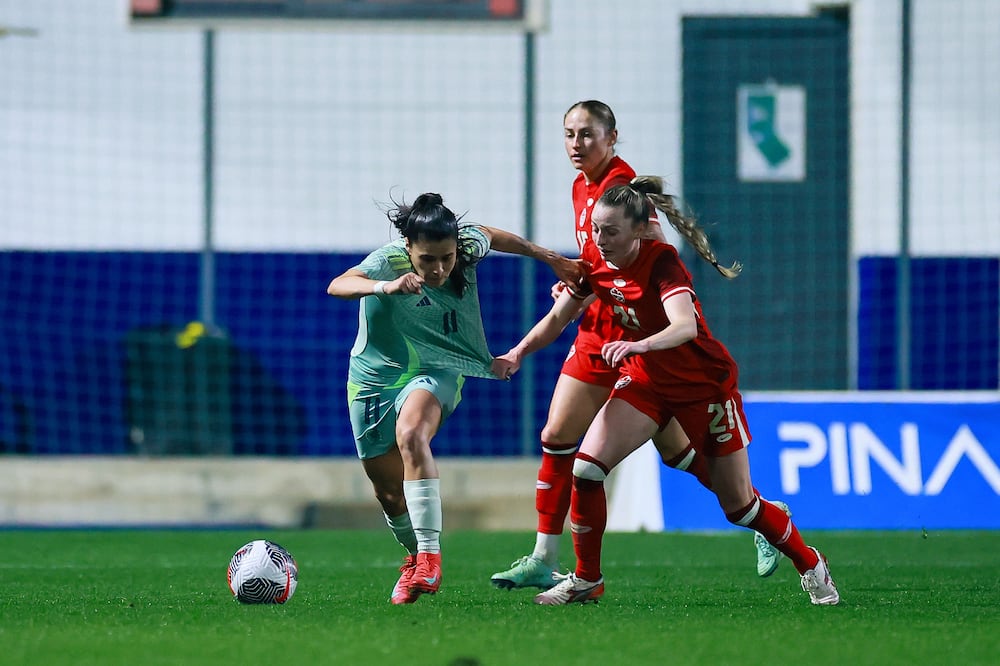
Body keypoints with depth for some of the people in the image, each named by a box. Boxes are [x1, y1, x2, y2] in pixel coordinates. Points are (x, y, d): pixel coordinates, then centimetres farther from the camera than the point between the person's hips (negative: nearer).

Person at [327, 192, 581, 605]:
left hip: (435, 372, 0)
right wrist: (386, 287, -64)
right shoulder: (388, 261, -27)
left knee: (410, 433, -34)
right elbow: (337, 285, -46)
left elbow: (491, 236, 9)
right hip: (375, 379, 0)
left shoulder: (467, 248, -17)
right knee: (388, 489, 11)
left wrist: (550, 258, 19)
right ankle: (416, 556, 43)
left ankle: (429, 555, -37)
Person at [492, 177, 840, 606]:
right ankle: (586, 581, 1)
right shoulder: (595, 262, -8)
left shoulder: (661, 262, -26)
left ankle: (809, 563, 26)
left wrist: (636, 345, -59)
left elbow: (685, 327, -42)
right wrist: (519, 352, -14)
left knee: (739, 505, 1)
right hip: (644, 380, 5)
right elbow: (558, 317, 4)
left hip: (704, 383, -5)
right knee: (586, 467, -14)